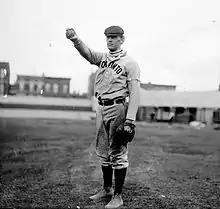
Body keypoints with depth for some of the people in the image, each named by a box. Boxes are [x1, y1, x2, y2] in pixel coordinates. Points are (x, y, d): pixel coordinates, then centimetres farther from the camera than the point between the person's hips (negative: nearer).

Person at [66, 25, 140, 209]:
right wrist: (75, 39, -27)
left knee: (118, 153, -3)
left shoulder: (130, 63, -5)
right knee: (103, 152, 14)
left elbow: (134, 93, -12)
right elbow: (87, 52, -6)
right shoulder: (102, 58, 14)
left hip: (118, 108, -7)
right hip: (101, 108, 7)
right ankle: (107, 189, 30)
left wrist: (130, 120, -21)